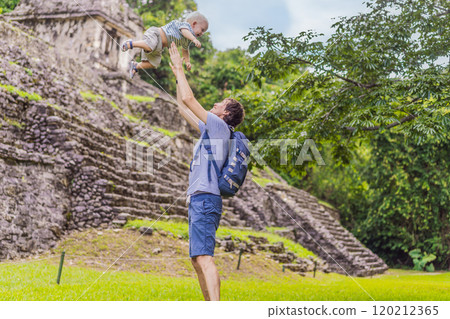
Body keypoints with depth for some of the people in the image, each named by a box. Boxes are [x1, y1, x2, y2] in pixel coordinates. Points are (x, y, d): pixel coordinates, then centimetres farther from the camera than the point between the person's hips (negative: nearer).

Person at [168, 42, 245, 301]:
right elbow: (183, 107, 31)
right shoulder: (211, 130, 23)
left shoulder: (219, 127, -3)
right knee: (197, 259, 13)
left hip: (205, 198, -10)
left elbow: (189, 99, -8)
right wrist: (178, 74, 32)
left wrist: (180, 69, 3)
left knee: (203, 257, -21)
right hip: (199, 200, 10)